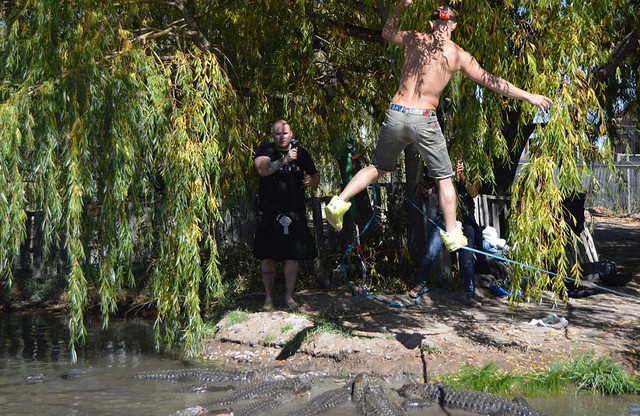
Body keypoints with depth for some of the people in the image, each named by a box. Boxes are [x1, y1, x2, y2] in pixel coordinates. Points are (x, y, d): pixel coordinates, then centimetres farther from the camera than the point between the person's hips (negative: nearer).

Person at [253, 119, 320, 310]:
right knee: (268, 257, 3)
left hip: (294, 213, 2)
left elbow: (316, 176, 18)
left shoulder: (301, 153, 8)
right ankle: (268, 296, 15)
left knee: (293, 256, 0)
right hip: (269, 213, -2)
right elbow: (262, 169, -21)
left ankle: (289, 296, 13)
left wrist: (311, 180, -7)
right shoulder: (265, 150, -1)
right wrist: (284, 160, -32)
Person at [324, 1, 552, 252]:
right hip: (424, 120, -3)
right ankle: (452, 234, 13)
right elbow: (491, 81, 6)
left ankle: (339, 202, 9)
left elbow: (387, 32, 29)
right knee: (444, 178, 12)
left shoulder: (415, 39, 8)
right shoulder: (458, 54, 2)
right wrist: (529, 97, 12)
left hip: (395, 115, 3)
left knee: (379, 168, 21)